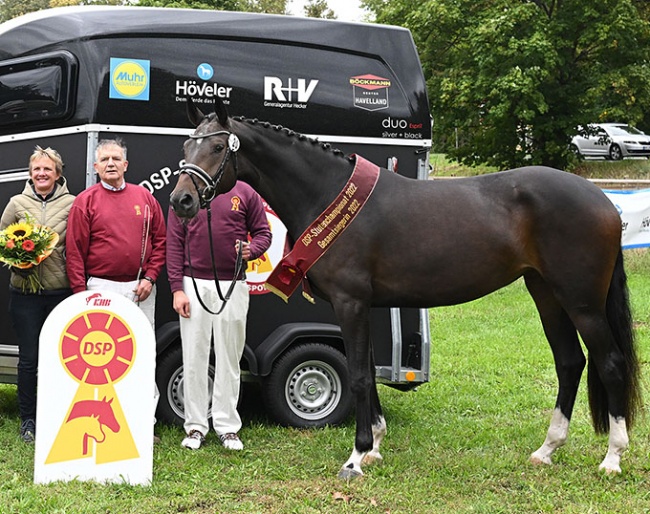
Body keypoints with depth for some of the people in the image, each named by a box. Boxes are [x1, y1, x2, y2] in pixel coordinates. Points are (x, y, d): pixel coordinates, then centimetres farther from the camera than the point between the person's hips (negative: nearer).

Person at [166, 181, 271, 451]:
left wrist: (251, 250, -16)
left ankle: (228, 427, 14)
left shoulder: (245, 193, 4)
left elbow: (263, 233, 7)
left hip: (232, 285, 0)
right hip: (194, 284, 0)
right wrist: (177, 288, -5)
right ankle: (195, 426, 12)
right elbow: (174, 244, 2)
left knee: (229, 358, 7)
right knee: (194, 358, 4)